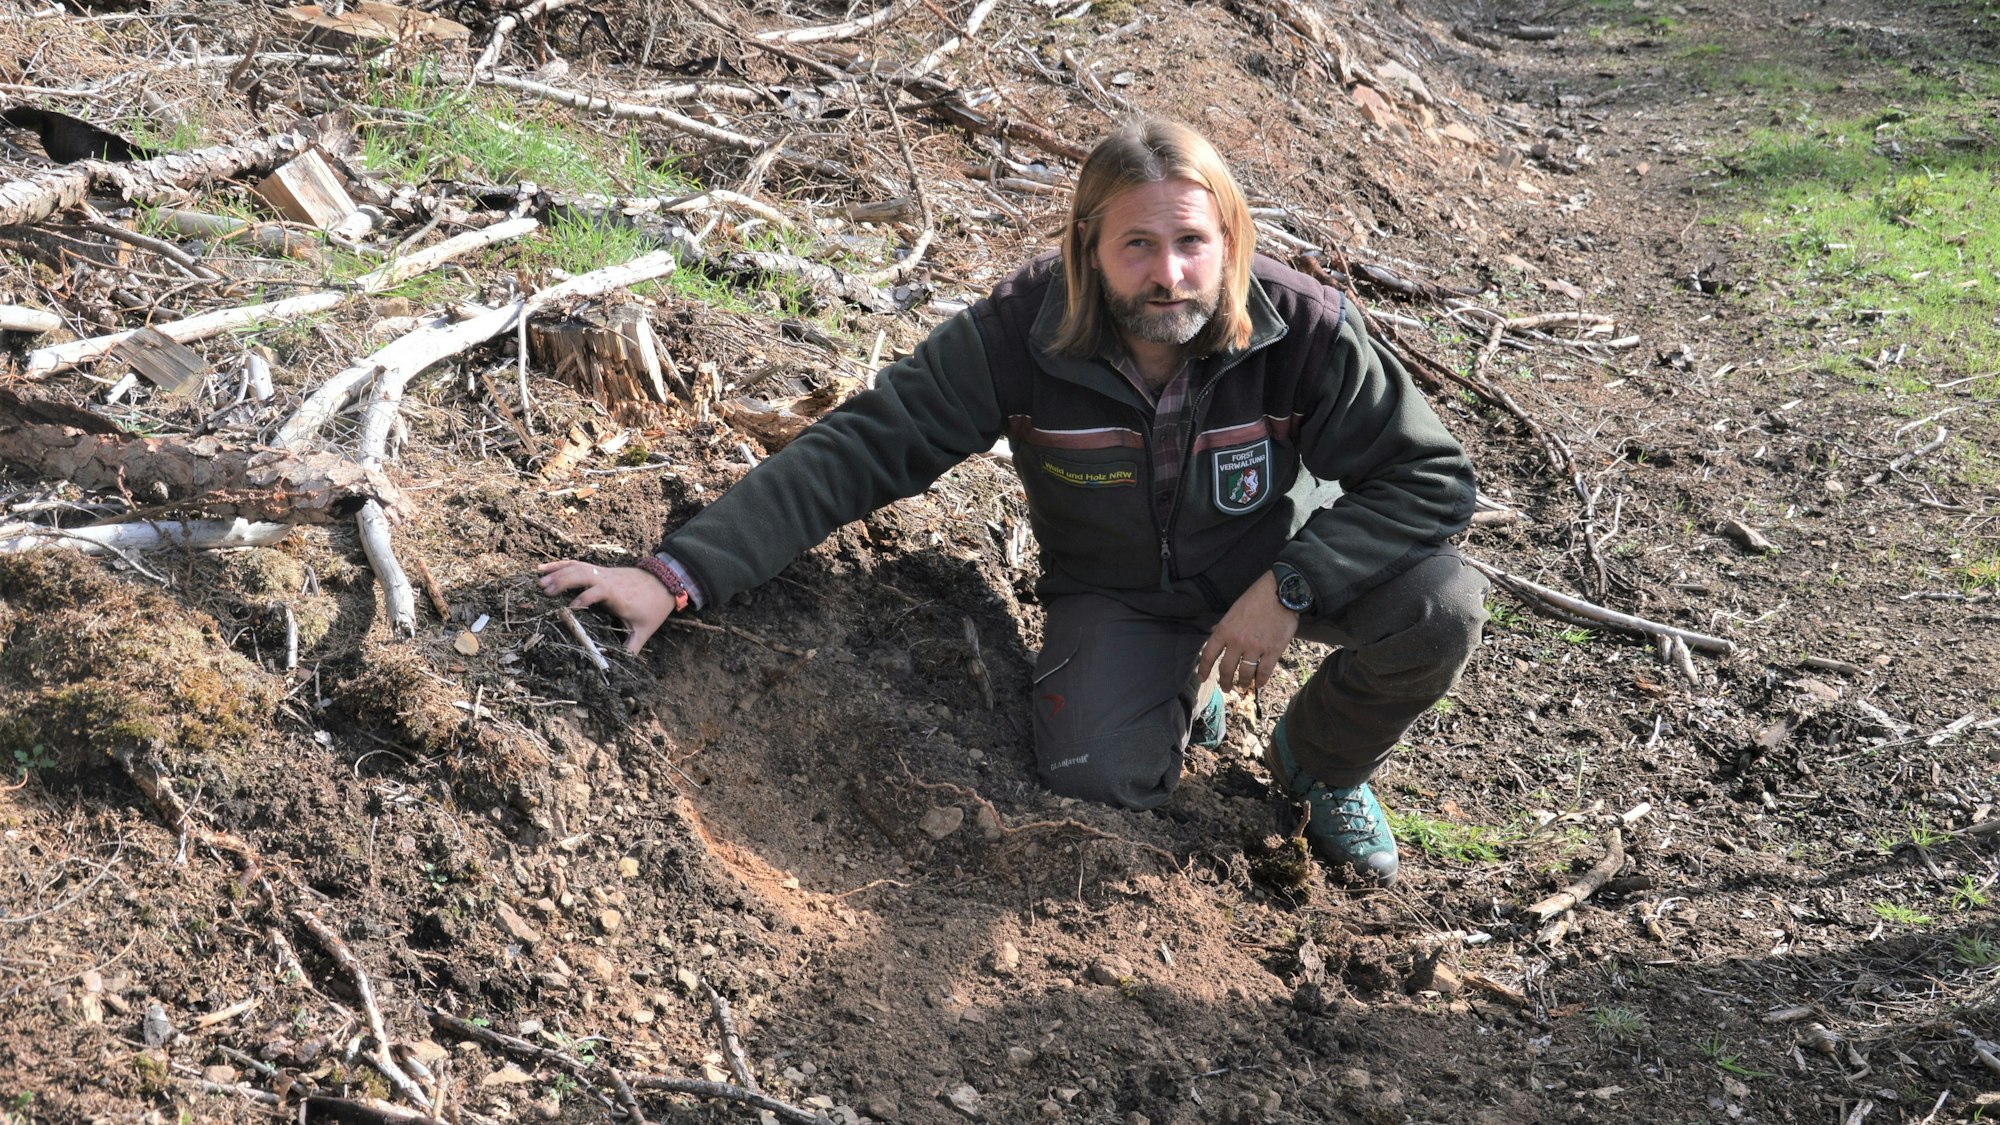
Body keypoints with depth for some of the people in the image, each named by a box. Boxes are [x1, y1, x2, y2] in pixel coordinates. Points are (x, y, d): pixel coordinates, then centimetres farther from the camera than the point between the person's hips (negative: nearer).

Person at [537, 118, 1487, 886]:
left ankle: (1321, 763, 9)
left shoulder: (1303, 330, -27)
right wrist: (677, 575, -38)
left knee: (1441, 605, -25)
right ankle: (1182, 684, 14)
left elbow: (1430, 478, -20)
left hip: (1279, 558, 1)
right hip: (1118, 593, -1)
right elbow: (858, 450, -29)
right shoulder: (1022, 336, -27)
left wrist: (1290, 586, -33)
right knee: (1104, 775, -27)